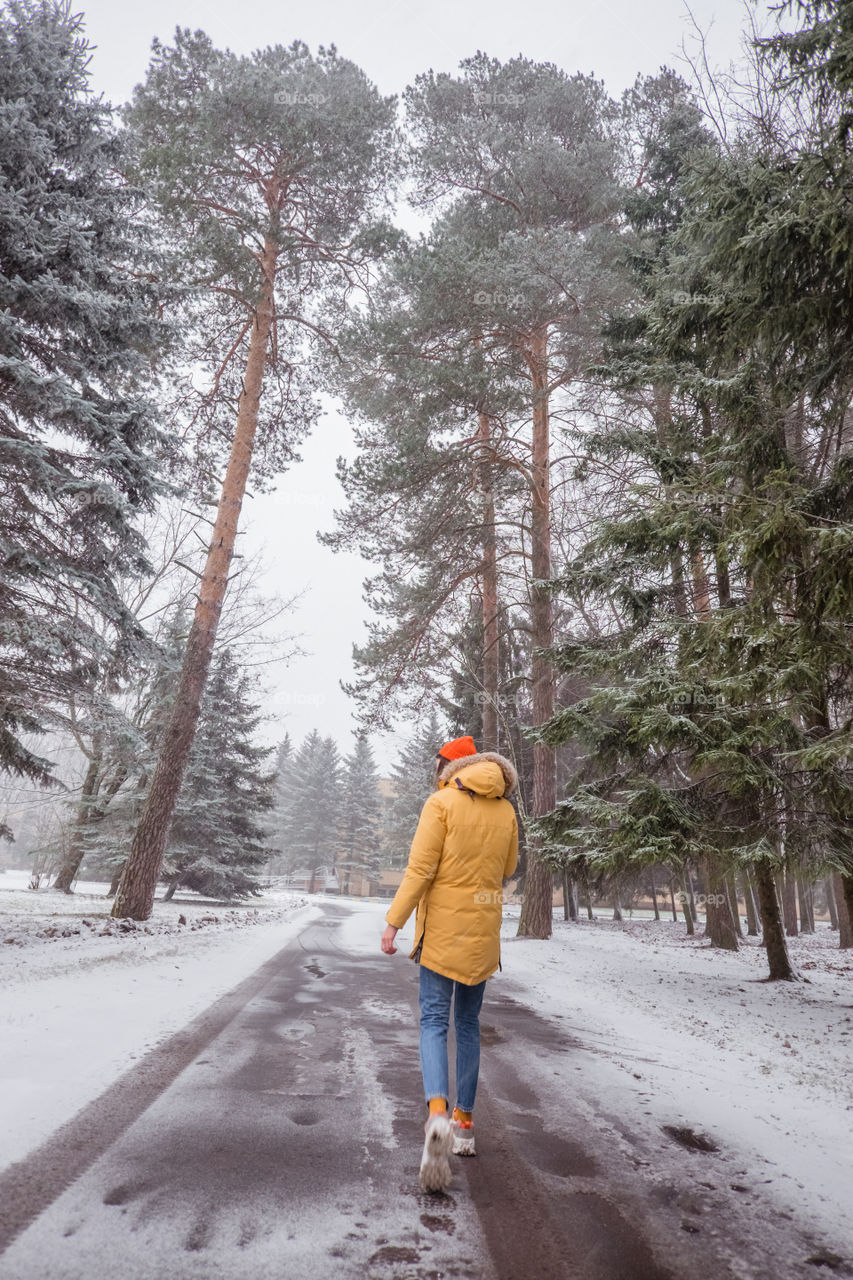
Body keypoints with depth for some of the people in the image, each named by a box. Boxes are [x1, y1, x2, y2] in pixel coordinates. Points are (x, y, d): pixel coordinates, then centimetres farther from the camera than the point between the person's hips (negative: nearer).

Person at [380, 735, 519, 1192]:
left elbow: (420, 868, -15)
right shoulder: (505, 810, 4)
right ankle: (464, 1123, 24)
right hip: (484, 928, 5)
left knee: (433, 1021, -1)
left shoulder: (441, 803, -10)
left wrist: (393, 922, -11)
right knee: (468, 1023, 17)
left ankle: (438, 1114, -22)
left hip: (443, 925, -5)